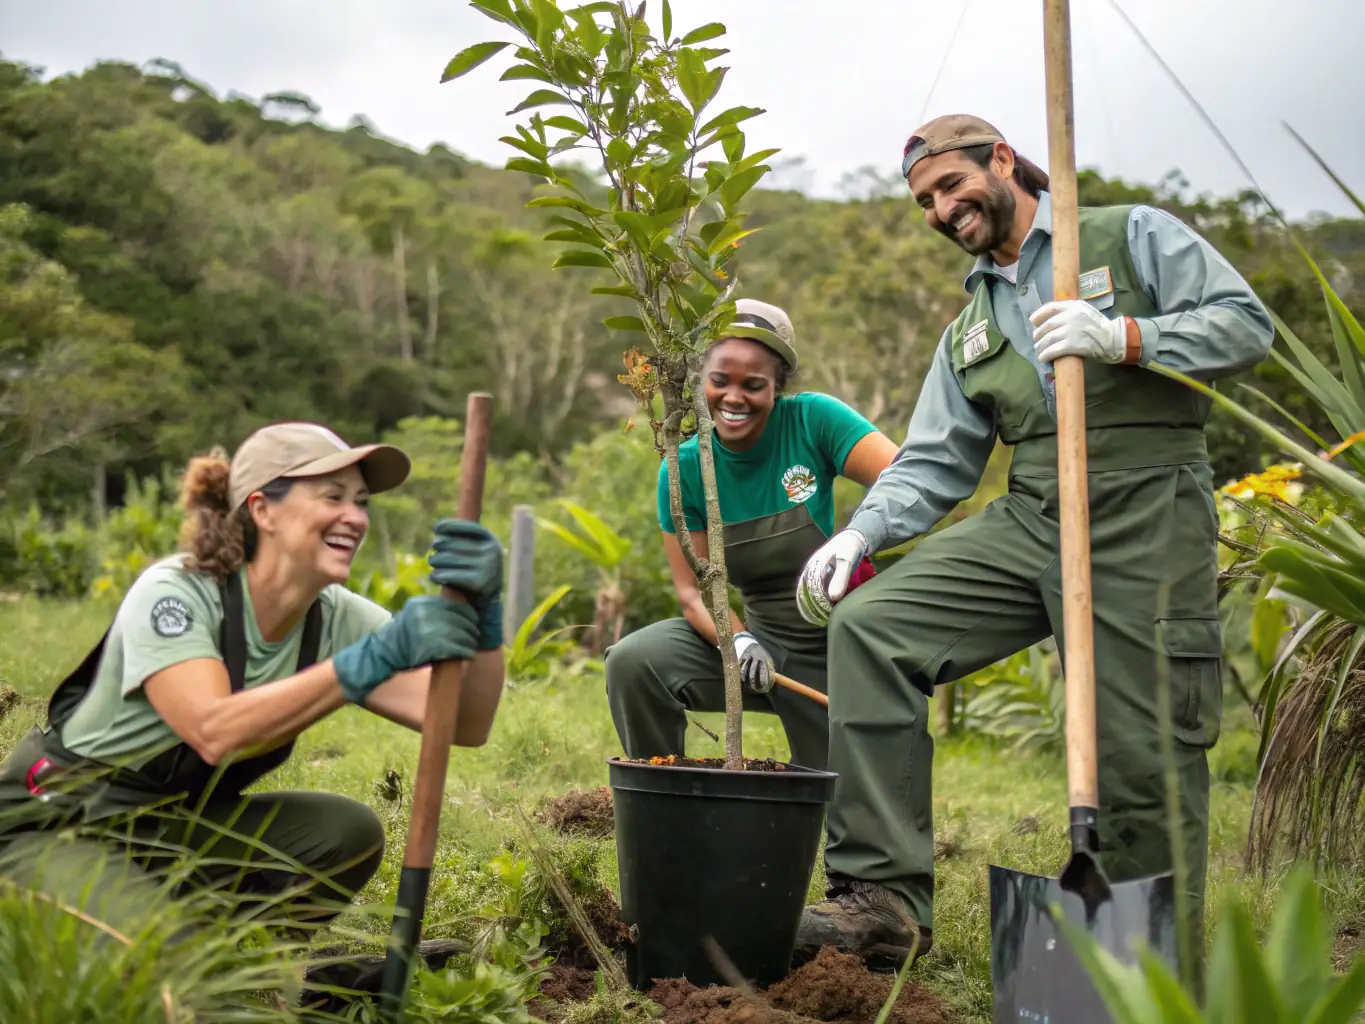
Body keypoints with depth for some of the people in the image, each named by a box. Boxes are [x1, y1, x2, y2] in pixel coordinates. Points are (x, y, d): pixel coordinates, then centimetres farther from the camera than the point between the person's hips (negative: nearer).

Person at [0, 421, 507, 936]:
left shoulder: (335, 618, -9)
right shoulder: (173, 592, -24)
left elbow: (462, 724, -18)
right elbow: (215, 731, -42)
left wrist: (483, 616, -36)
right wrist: (379, 656, -46)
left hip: (179, 826, 6)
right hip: (55, 831, -6)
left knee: (347, 833, -17)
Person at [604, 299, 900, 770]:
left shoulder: (812, 420, -14)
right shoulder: (683, 468, -7)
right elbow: (694, 590, -7)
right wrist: (737, 641, -28)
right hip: (765, 639, 2)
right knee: (632, 661, -22)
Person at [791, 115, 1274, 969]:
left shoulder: (1133, 236, 8)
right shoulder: (970, 329, 24)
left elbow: (1247, 323, -2)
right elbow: (935, 461, 15)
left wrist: (1122, 338, -15)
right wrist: (861, 534, -2)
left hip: (1147, 523, -5)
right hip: (1027, 523, 5)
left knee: (1145, 755, -6)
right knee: (869, 627, -13)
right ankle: (886, 896, -13)